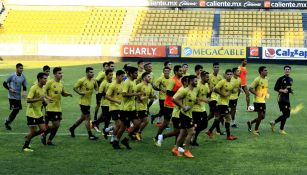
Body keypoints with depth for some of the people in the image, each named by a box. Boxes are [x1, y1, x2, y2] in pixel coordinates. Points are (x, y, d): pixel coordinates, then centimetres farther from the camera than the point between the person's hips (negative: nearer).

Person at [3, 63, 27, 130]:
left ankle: (8, 123, 24)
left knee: (17, 110, 6)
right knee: (15, 110, -11)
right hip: (12, 96, -5)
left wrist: (24, 91, -10)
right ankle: (7, 122, 8)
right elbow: (4, 83, -2)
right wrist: (9, 89, -16)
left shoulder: (23, 77, 3)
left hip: (18, 97, 5)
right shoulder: (12, 76, -10)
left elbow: (24, 86, 11)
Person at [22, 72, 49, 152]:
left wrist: (45, 100, 0)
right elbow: (28, 100, -24)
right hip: (32, 113, -8)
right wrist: (39, 99, -33)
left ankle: (28, 137, 24)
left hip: (39, 113, 8)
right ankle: (25, 146, 14)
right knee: (33, 131, -4)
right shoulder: (34, 88, -17)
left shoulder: (43, 89, 8)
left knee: (43, 129, 4)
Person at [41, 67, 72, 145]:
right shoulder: (50, 82, -10)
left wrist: (68, 94, -1)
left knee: (57, 125, 7)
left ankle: (49, 140, 22)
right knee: (56, 125, -9)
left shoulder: (61, 83, 9)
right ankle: (44, 134, 15)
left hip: (58, 108, 7)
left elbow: (63, 93, 20)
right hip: (51, 108, -7)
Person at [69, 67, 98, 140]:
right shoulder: (82, 80, -13)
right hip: (83, 102, -8)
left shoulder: (93, 81, 5)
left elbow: (96, 88, 15)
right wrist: (80, 93, -20)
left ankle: (72, 128, 36)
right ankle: (90, 135, 2)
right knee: (88, 118, -5)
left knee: (83, 117, 18)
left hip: (89, 102, 8)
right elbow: (75, 87, -7)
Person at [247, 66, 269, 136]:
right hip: (258, 101, -8)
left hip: (263, 101, 8)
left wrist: (267, 94, 7)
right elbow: (250, 89, -15)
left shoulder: (266, 80, 12)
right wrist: (257, 94, -23)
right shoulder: (257, 79, -13)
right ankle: (256, 130, 11)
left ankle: (250, 123, 28)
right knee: (260, 115, -5)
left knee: (263, 116, 9)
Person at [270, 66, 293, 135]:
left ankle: (273, 122, 23)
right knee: (285, 114, -9)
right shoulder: (281, 79, -9)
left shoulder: (291, 79, 14)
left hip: (287, 98, 8)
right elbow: (275, 88, -9)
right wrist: (282, 90, -21)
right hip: (281, 98, -8)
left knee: (287, 115, 9)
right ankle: (281, 129, 7)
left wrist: (291, 91, 4)